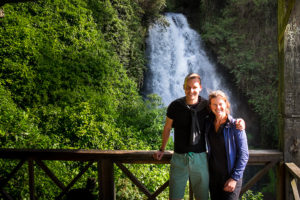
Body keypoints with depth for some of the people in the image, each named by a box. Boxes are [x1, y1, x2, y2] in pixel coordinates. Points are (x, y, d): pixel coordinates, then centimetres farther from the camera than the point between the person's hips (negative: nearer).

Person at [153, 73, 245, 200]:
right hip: (179, 157, 0)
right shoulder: (175, 106, -5)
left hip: (199, 157, 0)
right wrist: (162, 150, 19)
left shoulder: (205, 105, -4)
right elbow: (167, 128, 10)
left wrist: (238, 121, -11)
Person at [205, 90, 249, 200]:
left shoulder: (235, 126, -11)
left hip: (230, 177, -5)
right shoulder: (208, 124, 3)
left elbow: (244, 155, -11)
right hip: (213, 176, 5)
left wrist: (235, 178, -15)